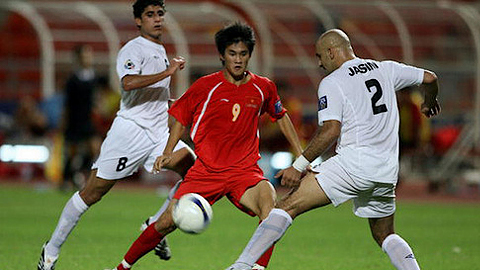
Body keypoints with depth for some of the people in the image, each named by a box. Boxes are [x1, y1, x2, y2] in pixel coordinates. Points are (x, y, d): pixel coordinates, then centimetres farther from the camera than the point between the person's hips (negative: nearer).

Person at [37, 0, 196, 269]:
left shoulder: (161, 51, 20)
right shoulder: (133, 49, -8)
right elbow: (128, 83, -29)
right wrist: (167, 72, -26)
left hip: (158, 133, 7)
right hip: (130, 130, -7)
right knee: (92, 192, -4)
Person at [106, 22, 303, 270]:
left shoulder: (263, 88, 2)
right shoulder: (206, 86, -4)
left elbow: (281, 116, 21)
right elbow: (181, 116, 10)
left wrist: (301, 155, 18)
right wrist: (168, 152, -2)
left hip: (245, 170, 1)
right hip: (206, 171, -1)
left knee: (271, 210, -30)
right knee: (167, 222, -7)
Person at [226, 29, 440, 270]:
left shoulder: (332, 83, -1)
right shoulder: (385, 69, 17)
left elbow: (331, 131, -13)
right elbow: (429, 78, 23)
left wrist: (299, 166, -12)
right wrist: (429, 103, 45)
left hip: (354, 162, -6)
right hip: (387, 171, 7)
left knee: (288, 206, -10)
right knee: (384, 236, 25)